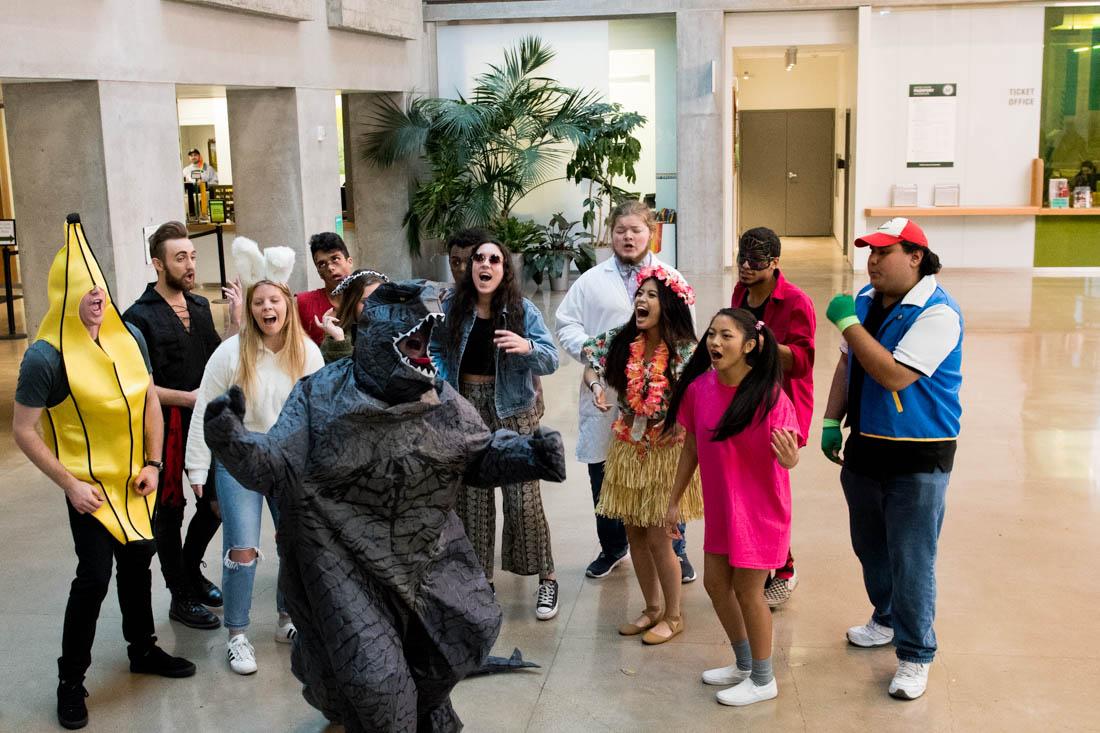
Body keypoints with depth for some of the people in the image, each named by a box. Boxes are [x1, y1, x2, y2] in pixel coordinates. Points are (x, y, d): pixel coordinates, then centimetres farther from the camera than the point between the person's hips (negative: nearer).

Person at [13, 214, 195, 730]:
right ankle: (70, 679, 14)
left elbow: (149, 401, 8)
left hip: (135, 479, 6)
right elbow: (23, 430, -14)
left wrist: (153, 463, 0)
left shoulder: (129, 337, -1)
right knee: (94, 576, -4)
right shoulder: (46, 356, -17)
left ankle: (142, 649, 36)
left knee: (137, 561, 17)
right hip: (90, 485, -5)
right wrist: (69, 485, -16)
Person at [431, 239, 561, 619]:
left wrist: (527, 347, -29)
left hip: (512, 412, -2)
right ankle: (480, 577, 22)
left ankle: (546, 578, 9)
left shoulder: (522, 310, -5)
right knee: (471, 495, 8)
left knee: (523, 497, -4)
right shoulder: (452, 308, 1)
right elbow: (435, 350, 10)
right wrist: (440, 385, -8)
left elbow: (551, 359, -9)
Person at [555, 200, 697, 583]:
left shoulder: (671, 279, 8)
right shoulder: (591, 281, 8)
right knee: (603, 476, 10)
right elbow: (566, 324, 8)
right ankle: (612, 547, 30)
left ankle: (675, 551, 20)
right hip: (605, 395, 1)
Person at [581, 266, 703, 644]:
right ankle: (652, 608, 31)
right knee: (635, 535, 12)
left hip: (666, 453, -5)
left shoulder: (685, 350, -15)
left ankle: (673, 616, 20)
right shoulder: (620, 340, -2)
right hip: (628, 450, 5)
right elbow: (592, 364, 14)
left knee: (657, 538, -1)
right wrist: (596, 386, -4)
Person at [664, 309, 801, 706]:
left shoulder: (770, 396, -23)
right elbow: (691, 447, 4)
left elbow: (788, 456, -23)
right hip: (719, 506, 6)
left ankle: (763, 680, 25)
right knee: (715, 583, 16)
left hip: (759, 509, -6)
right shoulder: (700, 387, -8)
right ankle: (744, 664, 38)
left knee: (746, 590, 3)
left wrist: (788, 456, -47)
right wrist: (674, 501, 10)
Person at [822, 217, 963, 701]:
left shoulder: (938, 313, -19)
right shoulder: (866, 300, 5)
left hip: (918, 459, -7)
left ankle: (914, 655, 15)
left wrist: (848, 322, -25)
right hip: (865, 448, 7)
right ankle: (887, 620, 43)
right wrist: (831, 421, 11)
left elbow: (895, 376, -28)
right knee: (870, 547, 21)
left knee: (911, 561, -1)